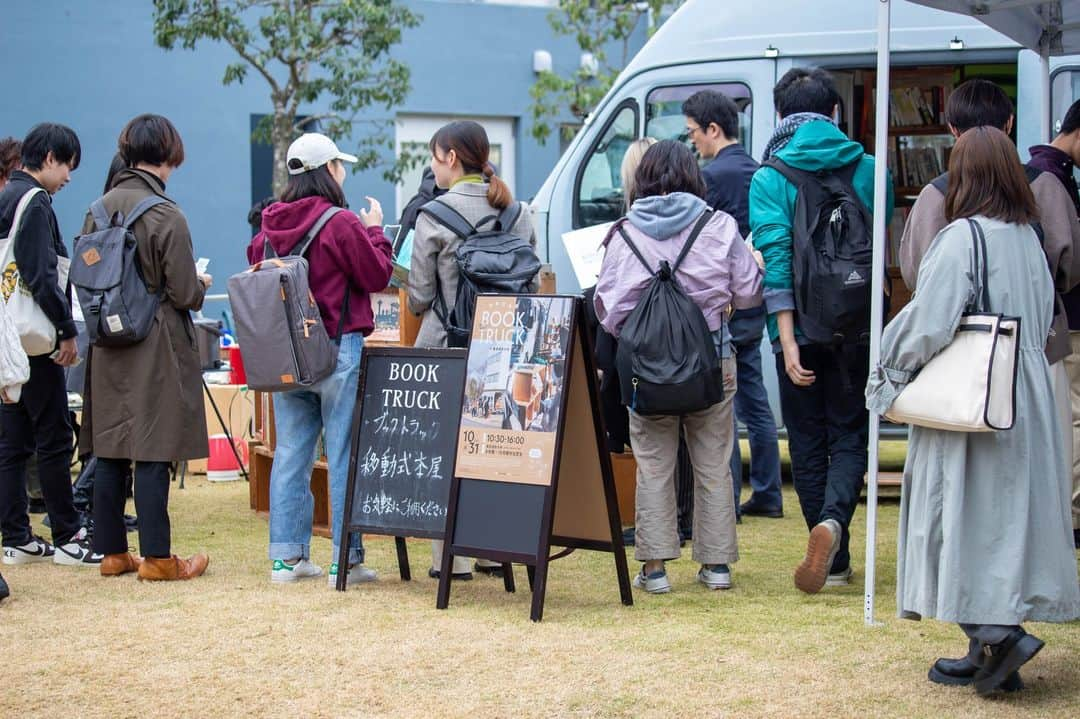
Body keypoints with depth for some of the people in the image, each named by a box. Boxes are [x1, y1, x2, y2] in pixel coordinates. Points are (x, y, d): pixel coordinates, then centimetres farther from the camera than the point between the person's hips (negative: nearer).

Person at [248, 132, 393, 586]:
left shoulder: (269, 228, 4)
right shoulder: (340, 225, -13)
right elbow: (378, 276, -6)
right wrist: (374, 230, 8)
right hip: (337, 352, -6)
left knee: (290, 453, 10)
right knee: (344, 455, 0)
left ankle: (286, 557, 14)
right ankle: (345, 561, 2)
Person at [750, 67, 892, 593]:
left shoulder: (769, 179, -4)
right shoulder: (867, 170, 2)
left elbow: (776, 258, -13)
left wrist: (788, 340, -15)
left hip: (802, 330, -1)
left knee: (808, 442, 11)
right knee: (850, 435, 9)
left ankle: (833, 560, 15)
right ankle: (833, 519, -19)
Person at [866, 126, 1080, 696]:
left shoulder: (961, 238, -15)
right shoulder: (1028, 238, 7)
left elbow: (930, 325, -17)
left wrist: (893, 376, -3)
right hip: (1025, 404, 7)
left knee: (960, 517, 0)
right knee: (1008, 515, 10)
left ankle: (994, 632, -12)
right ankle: (994, 649, 14)